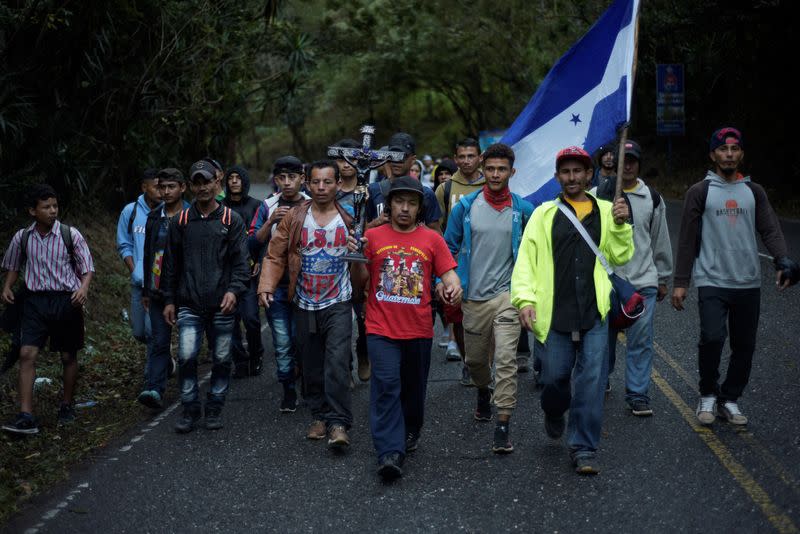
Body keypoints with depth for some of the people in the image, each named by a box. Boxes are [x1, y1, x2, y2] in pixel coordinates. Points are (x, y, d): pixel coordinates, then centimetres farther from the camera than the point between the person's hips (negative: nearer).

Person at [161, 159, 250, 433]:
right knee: (186, 356, -11)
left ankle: (214, 409, 20)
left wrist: (234, 290, -16)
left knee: (222, 359, 5)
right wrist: (169, 300, 9)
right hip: (189, 305, 0)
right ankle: (190, 408, 3)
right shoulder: (181, 221, 8)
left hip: (222, 306, 0)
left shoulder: (231, 220, 4)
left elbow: (240, 261, -1)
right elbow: (171, 264, 13)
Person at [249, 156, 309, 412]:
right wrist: (271, 221, -15)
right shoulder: (268, 207, 5)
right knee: (282, 343, 1)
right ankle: (289, 392, 11)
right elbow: (253, 246, -2)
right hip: (275, 284, 1)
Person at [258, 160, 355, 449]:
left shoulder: (349, 219, -1)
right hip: (305, 305, 2)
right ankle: (320, 416, 22)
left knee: (337, 361, -13)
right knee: (312, 365, 9)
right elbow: (275, 256, 1)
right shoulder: (294, 218, 0)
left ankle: (338, 423, -12)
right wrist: (266, 286, -10)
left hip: (338, 304, -2)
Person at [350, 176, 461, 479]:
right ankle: (390, 453, -17)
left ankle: (410, 433, 40)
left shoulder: (431, 239, 4)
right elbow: (360, 279, 6)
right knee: (387, 385, -13)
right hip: (381, 329, -2)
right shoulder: (373, 236, 3)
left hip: (418, 329, 2)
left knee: (414, 387, 15)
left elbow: (448, 275, 1)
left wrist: (453, 287, -21)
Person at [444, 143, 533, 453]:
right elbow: (449, 247, 8)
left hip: (507, 295, -2)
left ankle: (503, 426, -11)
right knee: (475, 358, 16)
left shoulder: (523, 210, -1)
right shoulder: (465, 207, 0)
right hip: (473, 297, 2)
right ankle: (483, 392, 48)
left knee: (506, 360, -13)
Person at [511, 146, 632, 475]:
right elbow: (525, 260, 2)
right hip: (553, 313, 0)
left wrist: (620, 225, -7)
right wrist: (525, 299, -10)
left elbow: (620, 257, 9)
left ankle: (583, 447, 6)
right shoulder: (545, 214, 8)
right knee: (554, 377, 5)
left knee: (592, 380, -3)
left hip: (594, 313, 0)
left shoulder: (606, 211, 11)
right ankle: (554, 413, 39)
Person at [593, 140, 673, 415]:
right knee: (605, 335, 11)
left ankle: (638, 395, 0)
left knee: (641, 339, -4)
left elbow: (661, 241, 14)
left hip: (643, 281, 1)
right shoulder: (600, 195, -1)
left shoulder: (652, 198, 8)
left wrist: (663, 278, 15)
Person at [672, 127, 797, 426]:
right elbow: (687, 240, 0)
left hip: (748, 284, 3)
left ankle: (729, 400, 22)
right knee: (712, 337, -18)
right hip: (712, 282, -3)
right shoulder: (700, 192, 0)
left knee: (744, 345, 5)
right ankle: (708, 395, 4)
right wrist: (680, 282, -3)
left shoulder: (754, 192, 9)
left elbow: (770, 230, 1)